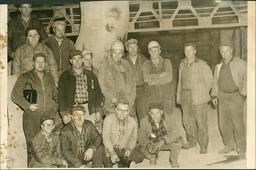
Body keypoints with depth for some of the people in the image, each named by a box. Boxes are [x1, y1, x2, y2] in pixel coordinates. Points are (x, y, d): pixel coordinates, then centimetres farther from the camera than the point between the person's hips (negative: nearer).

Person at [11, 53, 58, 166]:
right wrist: (28, 105, -9)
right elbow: (15, 95, 0)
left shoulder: (49, 77, 17)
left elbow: (55, 95, 26)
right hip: (32, 118, -3)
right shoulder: (25, 77, 5)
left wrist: (55, 108, 11)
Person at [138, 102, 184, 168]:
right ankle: (154, 156, 12)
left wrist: (163, 141, -43)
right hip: (151, 143, 0)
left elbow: (174, 133, -28)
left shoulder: (169, 118, -23)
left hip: (166, 142, 0)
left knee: (179, 140, -25)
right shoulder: (145, 121, -23)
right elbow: (141, 137, -17)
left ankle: (173, 160, 3)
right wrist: (148, 145, -37)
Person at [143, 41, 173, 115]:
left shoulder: (167, 62, 1)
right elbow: (147, 79, -16)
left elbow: (169, 78, -14)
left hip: (166, 97, 0)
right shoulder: (146, 65, 2)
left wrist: (154, 81, -14)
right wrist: (161, 75, -14)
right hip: (152, 99, 0)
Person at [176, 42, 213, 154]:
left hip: (198, 97, -5)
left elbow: (209, 79, 0)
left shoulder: (201, 64, -5)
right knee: (187, 120, 12)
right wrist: (179, 95, 11)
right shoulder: (182, 64, 10)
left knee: (201, 121, -3)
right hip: (185, 96, 5)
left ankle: (203, 146, 7)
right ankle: (191, 141, 29)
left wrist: (203, 93, 0)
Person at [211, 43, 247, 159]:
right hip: (223, 96, 5)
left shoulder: (240, 63, -7)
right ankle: (229, 145, 22)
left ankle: (241, 149, 4)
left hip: (236, 96, -5)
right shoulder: (219, 66, 11)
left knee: (238, 122, -7)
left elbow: (246, 78, -11)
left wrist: (244, 94, -18)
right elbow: (216, 82, 17)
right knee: (224, 122, 8)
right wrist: (214, 96, 11)